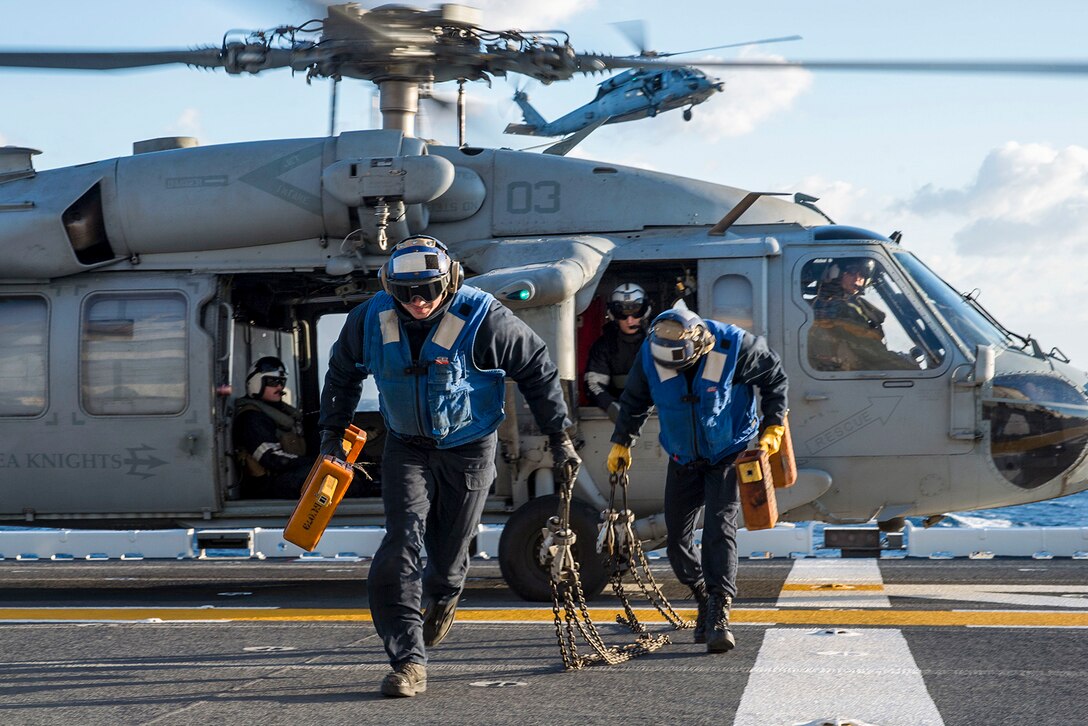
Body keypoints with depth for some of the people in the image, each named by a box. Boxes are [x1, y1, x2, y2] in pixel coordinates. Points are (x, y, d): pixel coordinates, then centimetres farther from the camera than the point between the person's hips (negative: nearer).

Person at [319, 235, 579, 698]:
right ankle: (408, 661, -13)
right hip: (406, 447, 2)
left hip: (469, 450, -2)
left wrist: (559, 437, -3)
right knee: (401, 544, -15)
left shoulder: (483, 320, -21)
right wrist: (332, 431, 11)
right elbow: (342, 372, 10)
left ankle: (443, 594, 46)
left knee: (448, 551, 7)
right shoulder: (371, 319, -10)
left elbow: (537, 369, -8)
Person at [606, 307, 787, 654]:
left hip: (729, 454, -4)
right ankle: (705, 599, 27)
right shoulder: (650, 353, -15)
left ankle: (719, 615, -21)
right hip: (683, 459, 4)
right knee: (677, 538, 4)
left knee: (719, 529, -18)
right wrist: (621, 442, 8)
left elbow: (774, 378, -4)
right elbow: (634, 402, 5)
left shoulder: (735, 347, -23)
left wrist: (773, 426, -8)